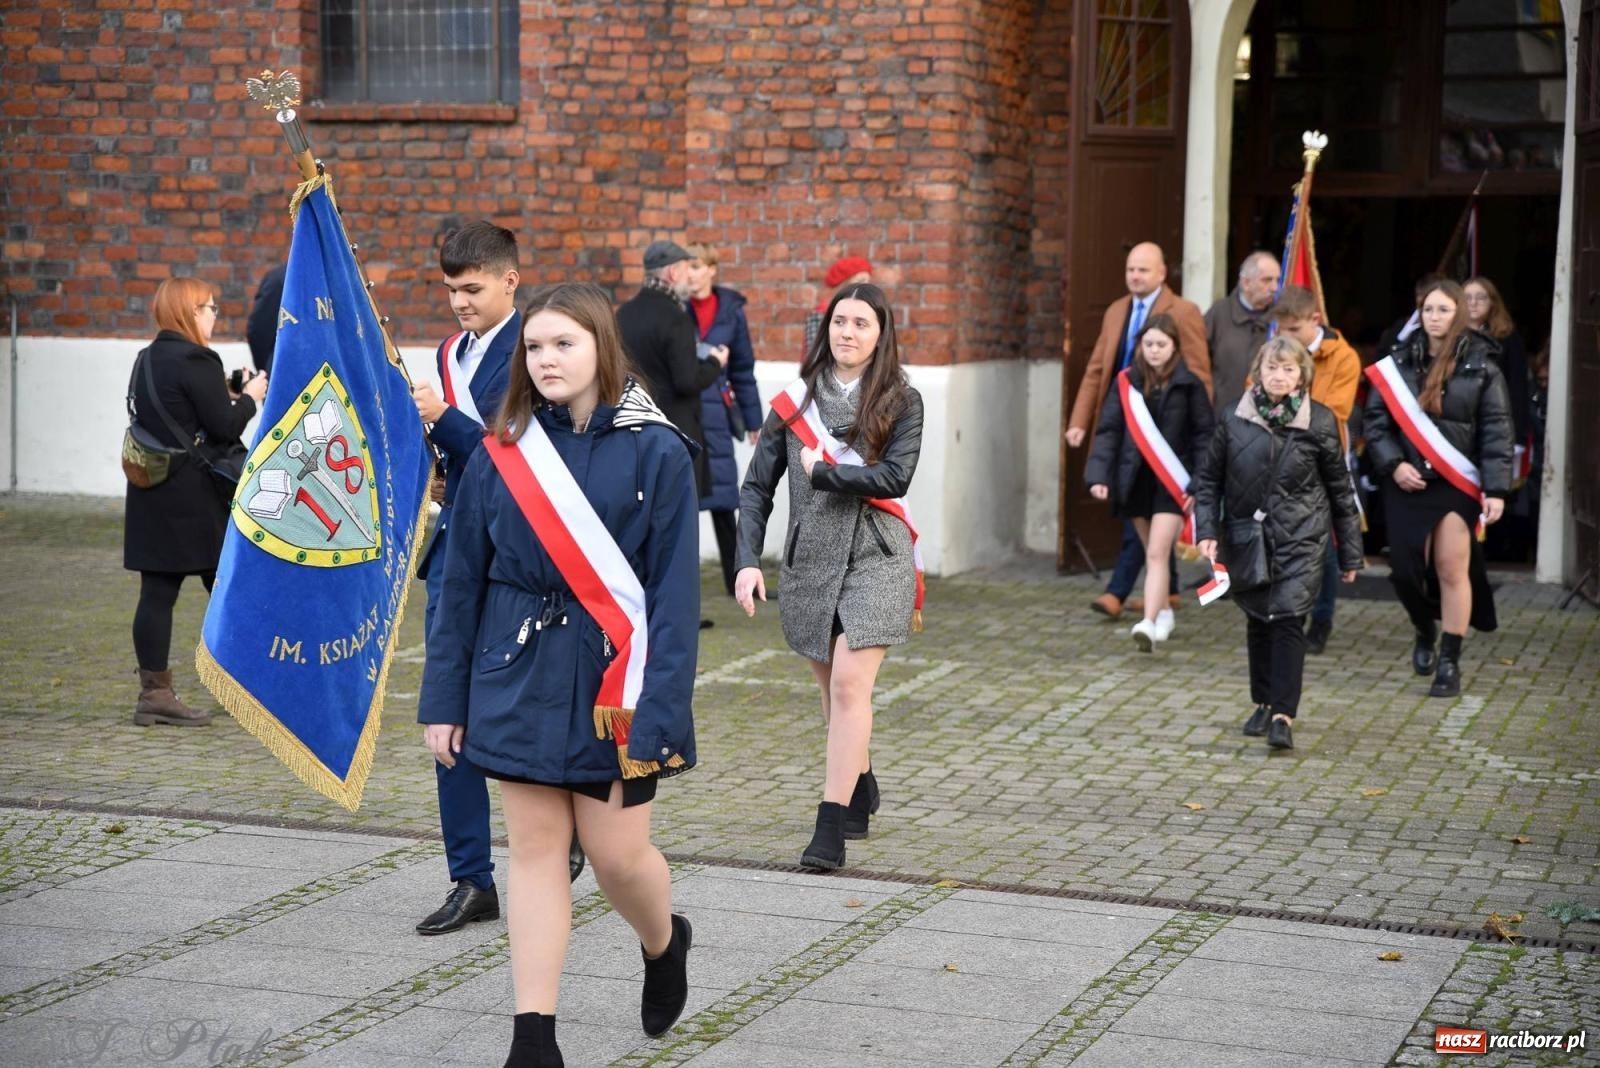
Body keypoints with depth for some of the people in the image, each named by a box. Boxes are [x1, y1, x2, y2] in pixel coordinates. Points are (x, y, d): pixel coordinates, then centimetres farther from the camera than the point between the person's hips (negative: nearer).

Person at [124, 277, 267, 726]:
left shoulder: (146, 360, 13)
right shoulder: (196, 362, -14)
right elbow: (226, 428, -15)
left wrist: (227, 397, 11)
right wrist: (249, 397, 2)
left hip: (151, 494, 8)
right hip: (194, 497, -8)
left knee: (157, 592, 5)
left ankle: (154, 693, 5)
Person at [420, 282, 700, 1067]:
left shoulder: (655, 451, -8)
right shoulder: (501, 451, 1)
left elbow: (674, 593, -9)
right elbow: (462, 582, 6)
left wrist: (661, 715, -15)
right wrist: (445, 700, 5)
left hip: (611, 679, -3)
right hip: (519, 675, 3)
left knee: (617, 854, 2)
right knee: (535, 851, 5)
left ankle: (664, 943, 36)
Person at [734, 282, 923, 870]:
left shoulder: (901, 401, 0)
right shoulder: (797, 399, 6)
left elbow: (894, 477, -15)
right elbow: (756, 486, 4)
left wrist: (822, 472, -10)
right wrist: (748, 561, -6)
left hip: (875, 557, -3)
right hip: (810, 560, 3)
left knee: (850, 684, -14)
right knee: (833, 686, 14)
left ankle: (831, 825, -13)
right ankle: (860, 788, 37)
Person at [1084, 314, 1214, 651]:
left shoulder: (1188, 386, -3)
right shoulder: (1126, 383, 2)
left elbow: (1203, 436, 0)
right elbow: (1108, 430, 1)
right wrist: (1098, 476, -9)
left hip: (1172, 481, -3)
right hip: (1135, 479, 3)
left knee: (1157, 554, -12)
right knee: (1152, 553, 15)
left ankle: (1149, 623, -20)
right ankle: (1164, 611, 31)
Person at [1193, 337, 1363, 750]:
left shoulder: (1320, 422, -2)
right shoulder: (1234, 420, 0)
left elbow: (1340, 489, 5)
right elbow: (1208, 479, 8)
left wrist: (1350, 555, 7)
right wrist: (1207, 531, -6)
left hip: (1301, 539, -2)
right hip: (1247, 536, 2)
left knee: (1288, 620, -12)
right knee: (1259, 622, 11)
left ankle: (1283, 716, -13)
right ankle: (1264, 704, 28)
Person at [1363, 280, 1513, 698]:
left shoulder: (1480, 367, -1)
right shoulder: (1399, 362, 4)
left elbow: (1496, 432, -2)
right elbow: (1376, 420, 5)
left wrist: (1496, 489, -9)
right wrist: (1393, 464, -10)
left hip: (1457, 484, -2)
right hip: (1406, 483, 2)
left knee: (1452, 571, -4)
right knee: (1405, 568, 3)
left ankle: (1449, 662, 7)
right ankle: (1425, 632, 33)